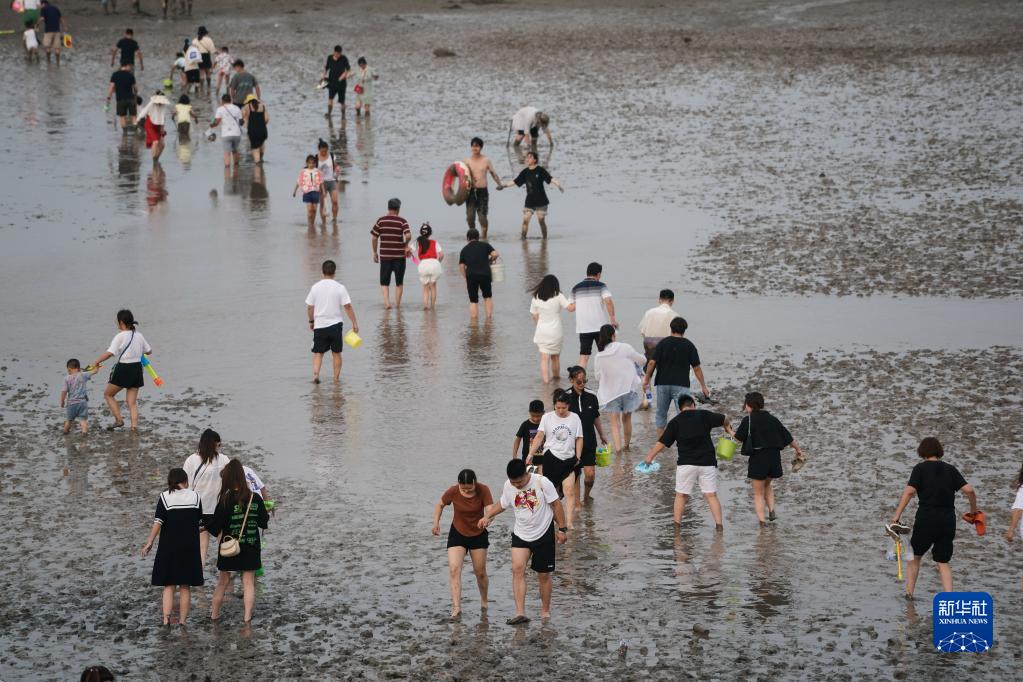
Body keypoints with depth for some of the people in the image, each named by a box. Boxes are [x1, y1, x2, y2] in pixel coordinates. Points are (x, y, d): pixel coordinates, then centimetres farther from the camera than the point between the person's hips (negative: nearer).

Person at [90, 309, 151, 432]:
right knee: (132, 402, 9)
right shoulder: (139, 336, 5)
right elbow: (149, 351, 17)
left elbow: (110, 353, -23)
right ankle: (134, 425, -2)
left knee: (108, 394, 14)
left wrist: (97, 362, -12)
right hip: (137, 369, 6)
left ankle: (118, 420, 6)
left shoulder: (120, 336, -14)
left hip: (123, 369, -6)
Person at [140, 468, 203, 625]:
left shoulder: (165, 497, -5)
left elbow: (158, 522, -11)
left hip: (168, 547, -1)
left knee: (169, 585, 4)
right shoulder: (195, 496, 0)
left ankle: (166, 619, -11)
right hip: (190, 548, 1)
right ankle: (182, 620, 7)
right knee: (185, 586, 8)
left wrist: (149, 543, -5)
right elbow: (200, 523, 6)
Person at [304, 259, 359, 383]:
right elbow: (348, 307, -8)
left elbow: (309, 307, 3)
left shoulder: (315, 287, -2)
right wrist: (354, 323, -2)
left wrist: (311, 321, 18)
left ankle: (316, 373, -11)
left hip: (319, 326, 1)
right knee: (336, 353, 12)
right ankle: (336, 377, 14)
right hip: (335, 325, -1)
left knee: (318, 352, 8)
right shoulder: (339, 288, -7)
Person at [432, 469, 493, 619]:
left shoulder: (483, 490, -18)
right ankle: (456, 607, -22)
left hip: (478, 535, 0)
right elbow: (440, 505, 2)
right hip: (457, 534, 0)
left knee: (480, 572, 9)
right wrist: (436, 523, -11)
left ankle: (484, 601, 36)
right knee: (454, 569, -18)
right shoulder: (452, 492, -16)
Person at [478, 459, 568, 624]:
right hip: (521, 535, 2)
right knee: (517, 568, -18)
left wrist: (561, 529, -8)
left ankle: (545, 611, 26)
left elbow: (556, 505, -9)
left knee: (543, 575, 6)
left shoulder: (542, 483, -17)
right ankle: (520, 612, -21)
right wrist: (487, 516, -3)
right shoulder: (508, 486, -6)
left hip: (544, 534, -2)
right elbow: (501, 504, 12)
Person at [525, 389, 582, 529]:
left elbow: (579, 439, 8)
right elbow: (539, 436, -2)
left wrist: (578, 457, -1)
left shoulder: (575, 418, 4)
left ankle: (569, 523, -13)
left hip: (569, 459, 0)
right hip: (551, 458, 0)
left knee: (569, 491, -11)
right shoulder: (547, 418, 1)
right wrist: (530, 454, -9)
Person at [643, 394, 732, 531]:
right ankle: (719, 525, -3)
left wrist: (650, 456, 15)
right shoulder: (704, 415, 1)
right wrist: (727, 428, 35)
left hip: (686, 463, -1)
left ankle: (677, 525, 11)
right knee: (711, 495, 4)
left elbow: (662, 442, 1)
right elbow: (724, 419, 11)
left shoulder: (675, 422, 0)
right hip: (707, 463, 1)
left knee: (681, 496, 11)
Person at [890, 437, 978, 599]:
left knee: (915, 556, 17)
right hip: (948, 520, 3)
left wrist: (897, 515, -16)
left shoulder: (920, 468, -1)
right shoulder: (950, 469, 8)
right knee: (943, 562, 9)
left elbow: (909, 491, -14)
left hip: (926, 519, -3)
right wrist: (974, 509, 17)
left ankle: (909, 592, 16)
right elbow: (969, 490, 0)